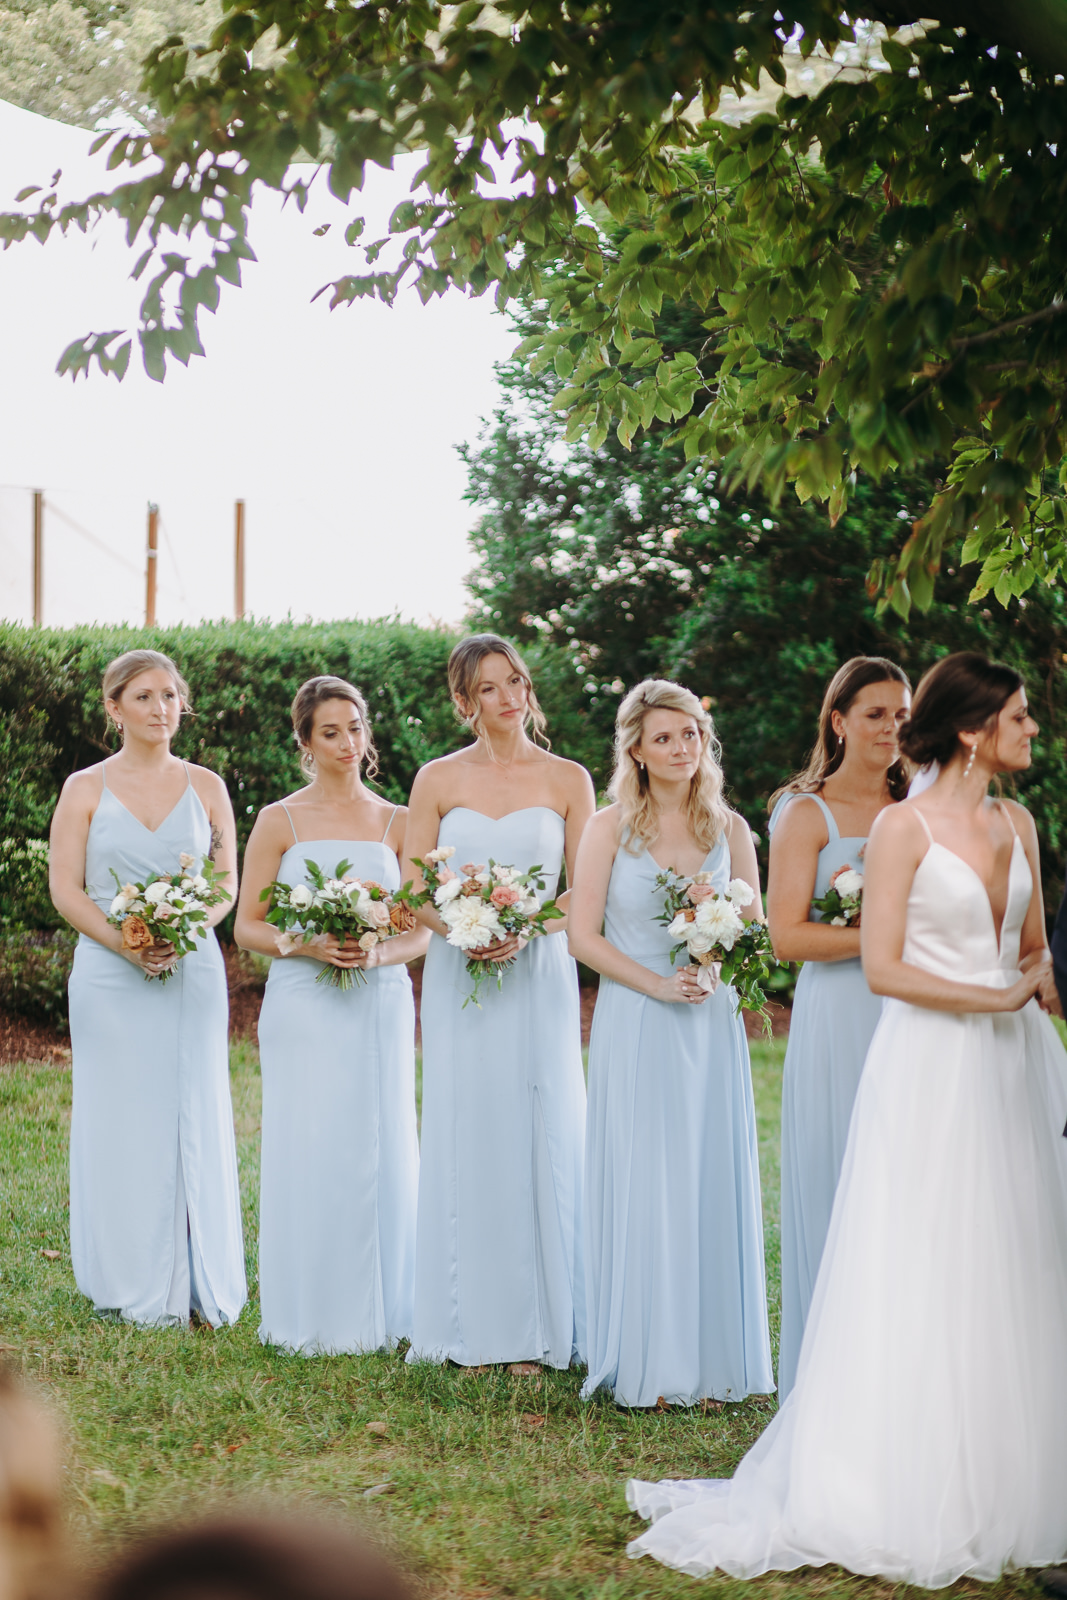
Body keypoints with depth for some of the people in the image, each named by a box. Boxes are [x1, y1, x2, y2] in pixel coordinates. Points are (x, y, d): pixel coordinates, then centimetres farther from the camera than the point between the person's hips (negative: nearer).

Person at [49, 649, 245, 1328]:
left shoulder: (205, 786, 8)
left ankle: (200, 1284, 10)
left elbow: (228, 881, 8)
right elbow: (65, 888, -1)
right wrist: (124, 942, -15)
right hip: (112, 976, -1)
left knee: (195, 1119, 2)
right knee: (120, 1120, 0)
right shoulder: (85, 789, 3)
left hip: (193, 970, 1)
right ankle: (131, 1285, 9)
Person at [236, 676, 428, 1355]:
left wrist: (378, 954, -12)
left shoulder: (398, 823, 8)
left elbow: (422, 931, 8)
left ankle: (382, 1312, 15)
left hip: (381, 1002, 2)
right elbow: (248, 926, 2)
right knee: (309, 1153, -2)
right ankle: (310, 1317, 9)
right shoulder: (279, 822, 3)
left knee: (382, 1148, 3)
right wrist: (310, 945, -14)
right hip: (304, 1004, -2)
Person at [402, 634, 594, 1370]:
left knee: (541, 1136, 0)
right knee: (466, 1137, 2)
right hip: (459, 979, 1)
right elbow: (412, 887, 4)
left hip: (539, 973, 0)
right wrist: (460, 931, -14)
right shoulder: (438, 780, 5)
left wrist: (525, 931, -13)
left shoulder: (567, 780, 4)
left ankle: (539, 1326, 7)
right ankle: (472, 1328, 9)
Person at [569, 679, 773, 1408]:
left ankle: (713, 1359, 13)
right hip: (635, 1027, -3)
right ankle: (645, 1364, 6)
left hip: (711, 1027, 3)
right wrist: (658, 983, -14)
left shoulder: (729, 828, 7)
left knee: (714, 1185, 4)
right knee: (641, 1188, -2)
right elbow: (585, 935, -3)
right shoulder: (611, 828, 0)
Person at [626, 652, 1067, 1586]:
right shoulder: (905, 826, -8)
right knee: (920, 1278, -4)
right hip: (932, 1064, -6)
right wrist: (991, 998, -9)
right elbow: (884, 967, -13)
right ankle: (906, 1491, 3)